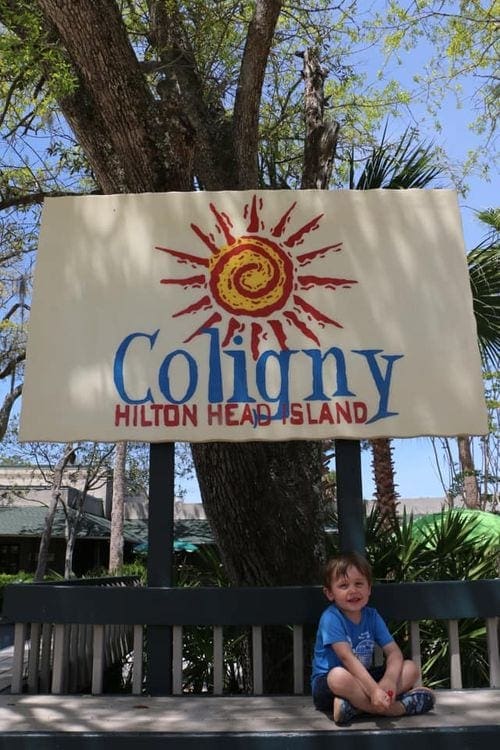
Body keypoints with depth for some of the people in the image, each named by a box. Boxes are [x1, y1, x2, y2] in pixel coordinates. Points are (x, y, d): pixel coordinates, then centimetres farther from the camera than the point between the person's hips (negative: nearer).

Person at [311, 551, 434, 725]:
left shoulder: (372, 616, 1)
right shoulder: (330, 618, -18)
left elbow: (394, 651, -6)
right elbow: (347, 658, -28)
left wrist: (389, 680, -27)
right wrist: (374, 690, -38)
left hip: (362, 678, 7)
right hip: (327, 684, -7)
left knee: (411, 668, -9)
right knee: (340, 677, -41)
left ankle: (357, 705, -26)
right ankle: (401, 707, -28)